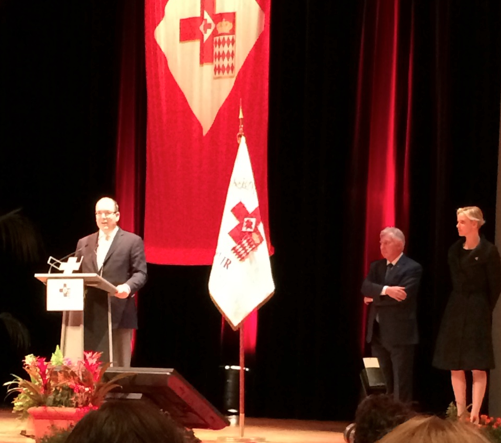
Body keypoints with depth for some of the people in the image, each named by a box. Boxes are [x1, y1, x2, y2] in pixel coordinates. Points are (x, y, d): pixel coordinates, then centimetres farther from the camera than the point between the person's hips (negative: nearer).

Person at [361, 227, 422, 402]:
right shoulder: (376, 266, 15)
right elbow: (365, 287, -3)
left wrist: (374, 298, -8)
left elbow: (403, 295, -19)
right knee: (385, 384, 12)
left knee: (401, 385, -5)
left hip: (400, 333, -7)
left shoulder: (412, 268, -6)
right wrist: (386, 290, -21)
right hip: (378, 333, 7)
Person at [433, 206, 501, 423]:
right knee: (455, 366, 6)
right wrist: (458, 306, 9)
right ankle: (460, 413, 13)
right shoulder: (455, 250, 8)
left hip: (477, 311, -6)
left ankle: (474, 415, -4)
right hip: (455, 310, 7)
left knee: (477, 367, -5)